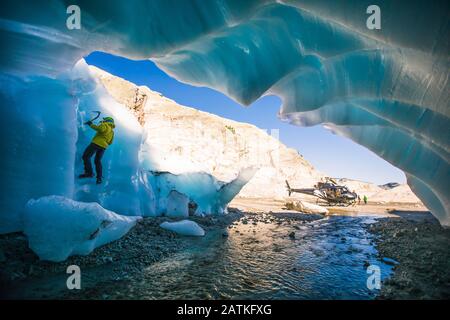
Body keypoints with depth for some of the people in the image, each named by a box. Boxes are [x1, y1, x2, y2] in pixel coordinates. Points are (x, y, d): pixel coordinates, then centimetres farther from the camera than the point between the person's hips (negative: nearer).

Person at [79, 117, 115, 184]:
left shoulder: (105, 125, 4)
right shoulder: (112, 131, 26)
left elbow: (100, 128, -19)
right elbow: (110, 142, 26)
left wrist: (91, 124, -10)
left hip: (97, 143, -8)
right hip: (104, 146, 8)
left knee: (86, 156, -6)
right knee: (97, 161, 18)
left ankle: (89, 172, -19)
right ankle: (99, 177, 12)